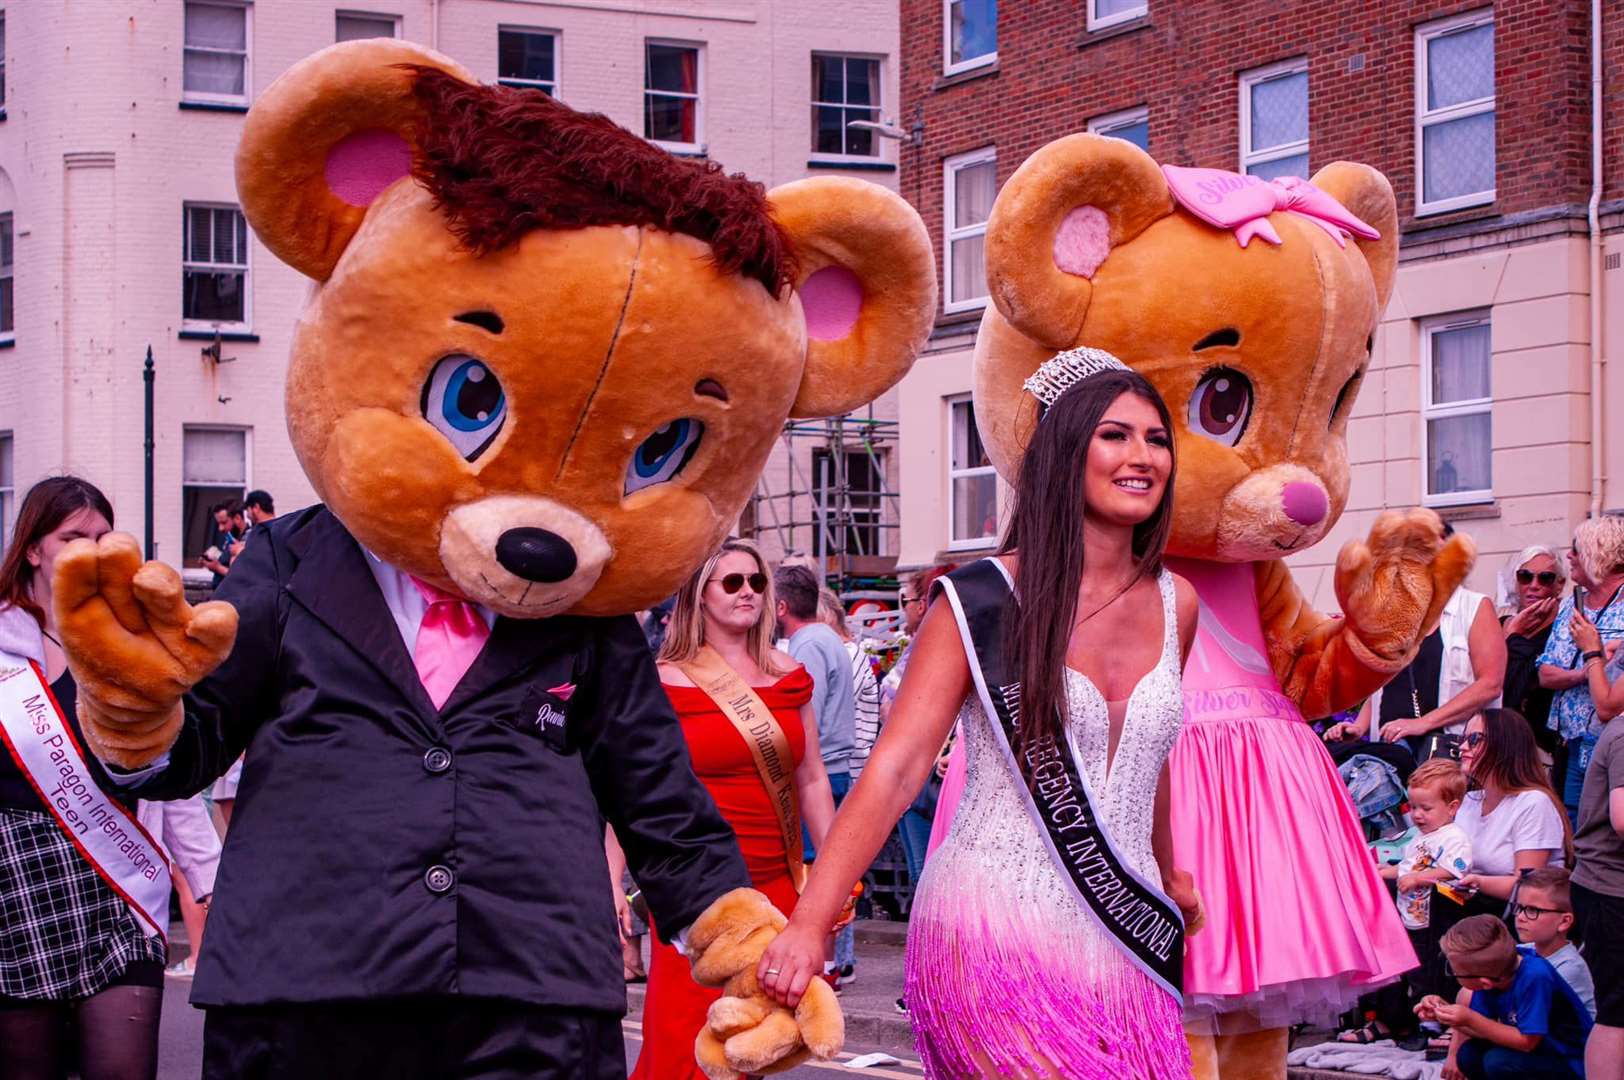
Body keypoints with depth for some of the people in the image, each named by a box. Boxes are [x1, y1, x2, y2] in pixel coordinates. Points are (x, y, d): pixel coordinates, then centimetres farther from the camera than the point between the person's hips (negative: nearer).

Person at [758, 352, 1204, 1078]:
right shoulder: (984, 601, -6)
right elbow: (895, 769, -13)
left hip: (1123, 950, 5)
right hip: (996, 937, -5)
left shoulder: (1174, 606, 8)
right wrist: (809, 925, -22)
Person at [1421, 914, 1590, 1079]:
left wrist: (1470, 1019, -28)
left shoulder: (1535, 978, -32)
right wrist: (1444, 1011, -16)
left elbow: (1527, 1041, -26)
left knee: (1498, 1061, -27)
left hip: (1572, 1065, -7)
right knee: (1468, 1054, -10)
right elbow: (1485, 1029, -1)